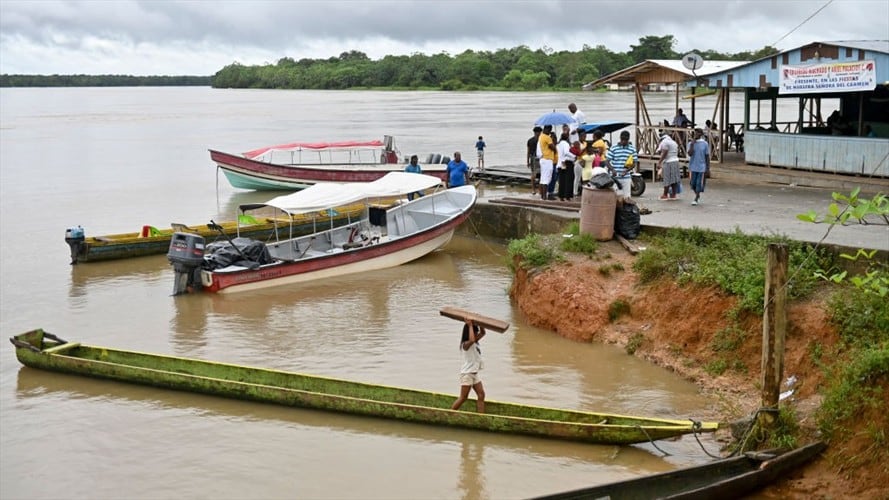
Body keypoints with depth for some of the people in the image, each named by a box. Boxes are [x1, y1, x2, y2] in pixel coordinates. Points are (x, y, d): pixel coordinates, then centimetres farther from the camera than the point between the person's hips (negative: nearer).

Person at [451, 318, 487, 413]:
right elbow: (472, 340, -41)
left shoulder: (475, 343, 9)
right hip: (467, 373, -9)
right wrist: (470, 325, -31)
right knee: (463, 398, -3)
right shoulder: (466, 344, -18)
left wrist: (479, 323, 2)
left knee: (481, 395, 2)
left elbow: (483, 333, 20)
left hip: (474, 373, 9)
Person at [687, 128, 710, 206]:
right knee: (693, 184, 6)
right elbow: (690, 154, -12)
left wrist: (708, 167, -1)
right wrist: (692, 144, -18)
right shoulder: (691, 143, 1)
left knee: (699, 184, -5)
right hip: (693, 167, 2)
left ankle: (696, 199, 2)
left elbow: (707, 156, 2)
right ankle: (698, 196, 30)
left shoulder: (705, 144, -2)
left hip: (701, 167, -2)